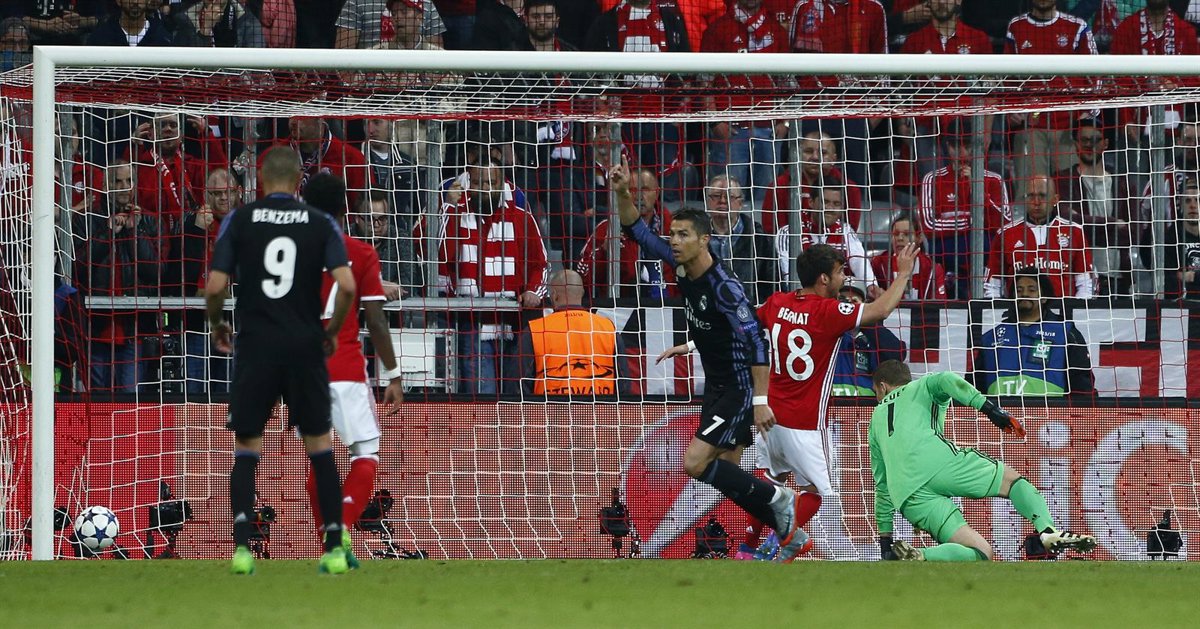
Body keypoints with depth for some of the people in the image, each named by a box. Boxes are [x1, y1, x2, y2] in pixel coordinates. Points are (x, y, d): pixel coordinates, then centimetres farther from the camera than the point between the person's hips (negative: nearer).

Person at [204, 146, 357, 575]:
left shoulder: (239, 221, 1)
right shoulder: (321, 224, 3)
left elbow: (215, 287, -6)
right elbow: (346, 285, -9)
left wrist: (216, 324, 15)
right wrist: (332, 331, 8)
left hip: (255, 347, -1)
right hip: (305, 347, 1)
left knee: (246, 448, 8)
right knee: (319, 444, 12)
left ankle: (242, 546, -8)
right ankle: (335, 548, 6)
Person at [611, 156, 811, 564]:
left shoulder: (723, 286, -23)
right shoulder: (682, 269, 0)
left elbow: (755, 341, -26)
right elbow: (637, 231, 8)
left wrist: (761, 400, -29)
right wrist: (622, 193, -9)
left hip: (739, 391, -9)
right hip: (715, 388, 9)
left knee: (695, 462, -16)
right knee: (729, 476, 10)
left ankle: (778, 499, -2)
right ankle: (791, 536, 20)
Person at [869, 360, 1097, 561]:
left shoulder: (876, 421, 37)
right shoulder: (922, 387, 27)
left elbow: (881, 486, 37)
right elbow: (947, 381, 1)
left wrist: (885, 538, 41)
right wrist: (989, 408, -7)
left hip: (906, 495, 3)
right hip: (937, 460, -3)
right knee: (1011, 480, 17)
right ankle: (1048, 532, -11)